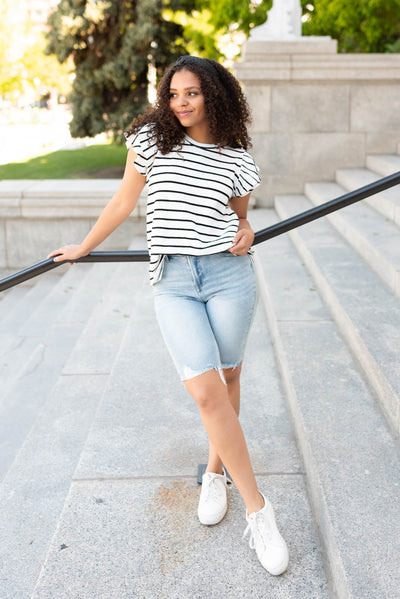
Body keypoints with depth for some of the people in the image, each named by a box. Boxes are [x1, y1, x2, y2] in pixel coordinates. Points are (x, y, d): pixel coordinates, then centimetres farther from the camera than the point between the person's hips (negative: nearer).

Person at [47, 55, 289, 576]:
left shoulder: (237, 159, 6)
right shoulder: (150, 140, 4)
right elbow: (123, 202, 13)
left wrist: (246, 232, -3)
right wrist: (82, 248, 21)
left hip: (229, 275, 1)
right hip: (173, 284, -1)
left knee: (227, 378, 10)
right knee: (206, 392, -11)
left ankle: (216, 470, 37)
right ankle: (258, 512, 1)